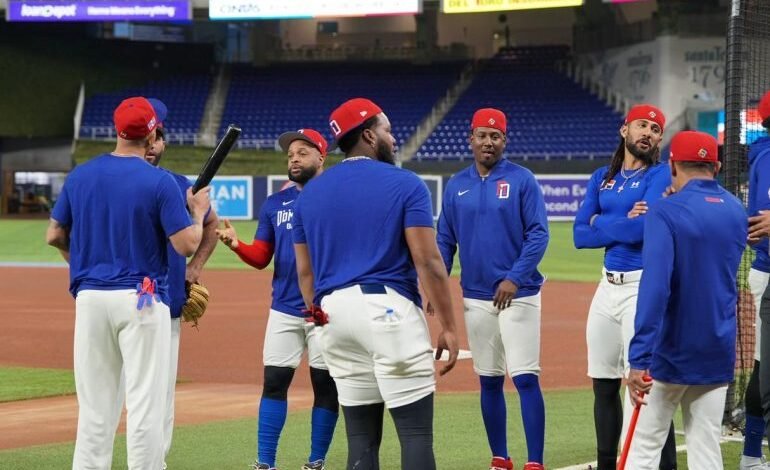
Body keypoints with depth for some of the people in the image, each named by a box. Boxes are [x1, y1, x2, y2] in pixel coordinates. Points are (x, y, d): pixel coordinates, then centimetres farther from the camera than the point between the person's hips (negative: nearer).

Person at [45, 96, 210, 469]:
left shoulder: (80, 175, 5)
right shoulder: (160, 182, -9)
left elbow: (54, 236, 11)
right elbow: (187, 244, -10)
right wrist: (198, 212, 9)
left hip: (90, 298, 4)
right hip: (141, 299, -4)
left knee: (94, 404, 8)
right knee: (145, 403, -2)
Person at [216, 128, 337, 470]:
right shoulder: (274, 204, 10)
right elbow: (261, 258, 8)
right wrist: (236, 244, -13)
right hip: (284, 310, 4)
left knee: (326, 386, 4)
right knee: (274, 383, 1)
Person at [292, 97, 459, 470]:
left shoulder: (309, 193, 13)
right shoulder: (405, 185, -3)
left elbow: (305, 271, 14)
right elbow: (428, 262, -8)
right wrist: (448, 326, -4)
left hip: (333, 313, 6)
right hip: (388, 310, -6)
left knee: (361, 435, 9)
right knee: (416, 431, -5)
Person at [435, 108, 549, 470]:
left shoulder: (522, 180, -3)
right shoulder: (456, 185, 9)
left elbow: (538, 235, -8)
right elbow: (444, 240, 12)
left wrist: (515, 278, -18)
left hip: (518, 295, -4)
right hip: (476, 297, 4)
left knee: (525, 379, -9)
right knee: (489, 381, 9)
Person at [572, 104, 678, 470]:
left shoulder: (661, 175, -4)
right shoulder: (602, 178, 14)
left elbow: (646, 227, -20)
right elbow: (580, 235, 4)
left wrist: (602, 224, -5)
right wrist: (623, 223, -8)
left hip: (644, 286, -7)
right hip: (608, 286, 7)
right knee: (603, 383, 13)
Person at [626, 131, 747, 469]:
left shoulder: (666, 212, -13)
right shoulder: (736, 211, 7)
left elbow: (654, 287, -23)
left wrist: (639, 359, -27)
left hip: (671, 353, -5)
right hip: (719, 353, 5)